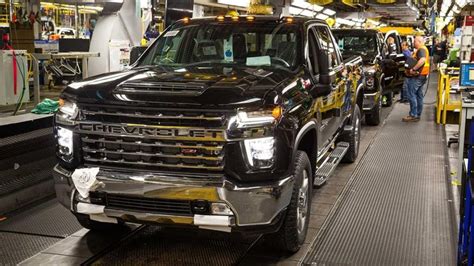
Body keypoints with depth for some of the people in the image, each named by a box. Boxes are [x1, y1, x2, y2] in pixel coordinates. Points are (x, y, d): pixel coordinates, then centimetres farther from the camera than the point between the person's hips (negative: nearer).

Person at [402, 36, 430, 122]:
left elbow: (422, 60, -31)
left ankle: (413, 115, -7)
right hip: (421, 76, 11)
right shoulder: (424, 49, 19)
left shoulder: (421, 49, -14)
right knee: (419, 96, 12)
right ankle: (418, 115, 18)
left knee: (412, 95, -8)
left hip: (417, 76, -11)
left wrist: (413, 69, -28)